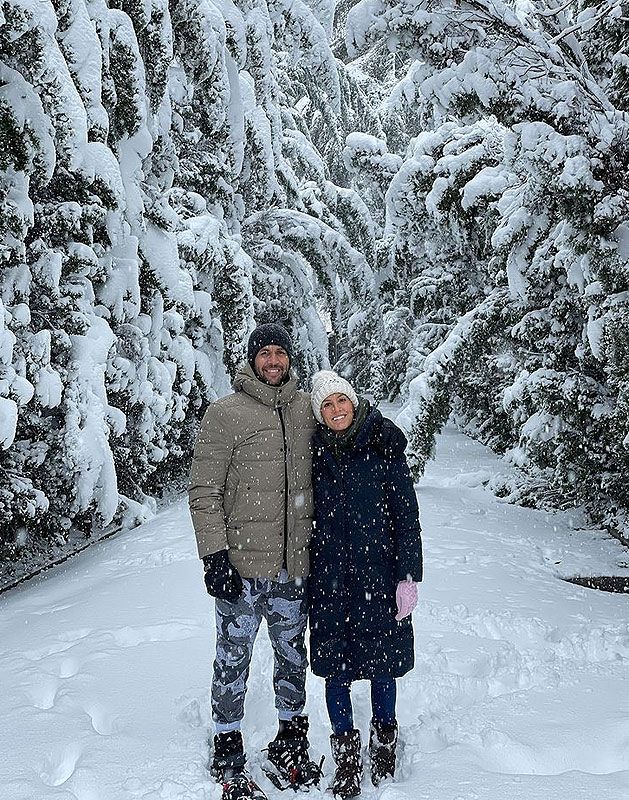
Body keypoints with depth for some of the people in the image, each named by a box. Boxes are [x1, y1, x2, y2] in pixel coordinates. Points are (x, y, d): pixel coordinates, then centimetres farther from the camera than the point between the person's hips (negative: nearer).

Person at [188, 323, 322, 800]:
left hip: (296, 566, 4)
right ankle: (228, 760, 24)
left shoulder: (306, 410, 7)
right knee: (234, 660, 7)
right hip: (242, 566, -4)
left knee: (293, 657, 17)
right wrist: (214, 554, -15)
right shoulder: (226, 414, -7)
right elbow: (204, 490, -8)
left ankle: (291, 744, 35)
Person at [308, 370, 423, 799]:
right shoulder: (315, 452, 3)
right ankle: (346, 754, 21)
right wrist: (301, 572, 9)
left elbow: (407, 514, -5)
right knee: (335, 665, 4)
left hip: (379, 573, -2)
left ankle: (384, 740, 32)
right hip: (330, 578, 2)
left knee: (382, 662, 9)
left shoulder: (383, 446, -4)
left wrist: (408, 576, -10)